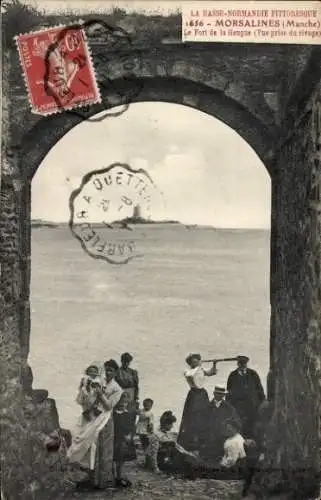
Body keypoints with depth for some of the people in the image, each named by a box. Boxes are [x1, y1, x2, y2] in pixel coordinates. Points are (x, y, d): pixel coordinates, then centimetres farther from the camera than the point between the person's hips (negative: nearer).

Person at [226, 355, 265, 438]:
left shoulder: (252, 374, 4)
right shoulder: (233, 375, 6)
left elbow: (259, 388, 7)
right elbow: (229, 390, 10)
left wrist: (262, 401, 2)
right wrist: (228, 403, 5)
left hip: (251, 404, 0)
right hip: (237, 403, 0)